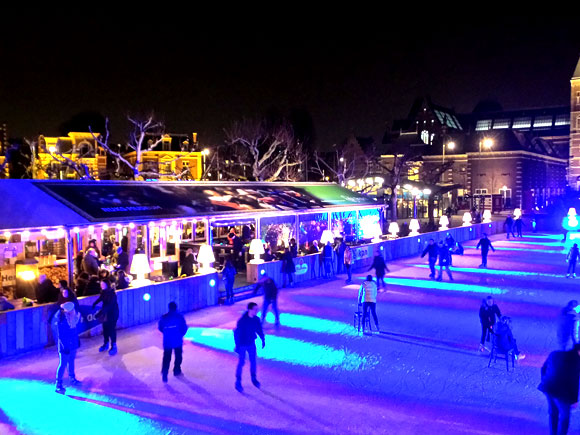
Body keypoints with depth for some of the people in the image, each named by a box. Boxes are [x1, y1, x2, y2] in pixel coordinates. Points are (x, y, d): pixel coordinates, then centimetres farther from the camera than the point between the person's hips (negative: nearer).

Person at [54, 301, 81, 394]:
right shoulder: (61, 318, -24)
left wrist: (77, 340, 14)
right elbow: (60, 335, -19)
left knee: (71, 361, 21)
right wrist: (64, 346, -19)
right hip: (64, 345, -7)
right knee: (63, 364, -2)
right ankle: (58, 385, 6)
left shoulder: (75, 314, -5)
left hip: (73, 343, 7)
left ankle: (72, 378, 38)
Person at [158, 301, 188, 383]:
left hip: (167, 341, 1)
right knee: (178, 356, 20)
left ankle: (164, 374, -8)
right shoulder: (179, 317, -9)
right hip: (178, 341, -1)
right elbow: (184, 328, -7)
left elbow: (160, 328, 6)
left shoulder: (163, 317, -3)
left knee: (166, 358, 4)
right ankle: (176, 370, 30)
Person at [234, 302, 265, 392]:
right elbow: (237, 333, -19)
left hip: (251, 344, 5)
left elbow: (259, 330, 8)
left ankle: (254, 379, 32)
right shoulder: (242, 320, -23)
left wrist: (263, 340, 11)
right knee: (241, 363, 2)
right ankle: (238, 382, 15)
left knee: (253, 361, 13)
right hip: (242, 345, -5)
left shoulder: (256, 319, -8)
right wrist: (237, 346, -18)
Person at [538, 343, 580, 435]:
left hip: (547, 387, 6)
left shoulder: (554, 354, 10)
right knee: (564, 416, 12)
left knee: (553, 412, 24)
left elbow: (543, 369, 15)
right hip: (561, 392, -6)